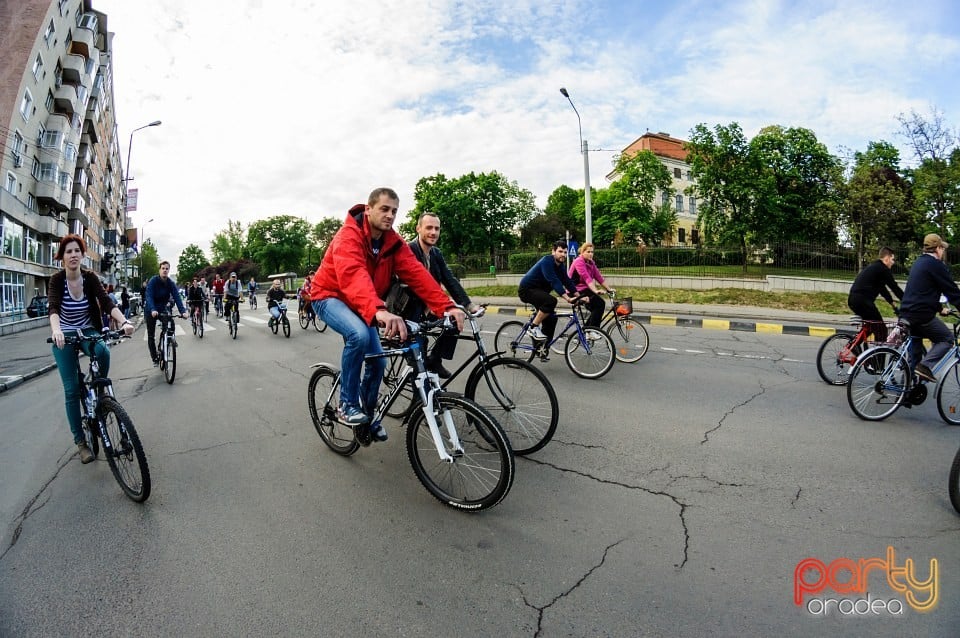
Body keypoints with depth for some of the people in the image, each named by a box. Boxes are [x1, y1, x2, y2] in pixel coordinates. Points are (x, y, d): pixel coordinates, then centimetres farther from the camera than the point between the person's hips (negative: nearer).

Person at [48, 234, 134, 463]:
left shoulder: (90, 277, -10)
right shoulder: (57, 280, -15)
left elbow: (107, 303, -23)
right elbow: (53, 308, -30)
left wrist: (124, 322, -41)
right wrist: (56, 330, -50)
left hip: (88, 331, 1)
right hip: (64, 336, -1)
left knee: (102, 351, -35)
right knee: (72, 389, -3)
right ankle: (80, 442, 7)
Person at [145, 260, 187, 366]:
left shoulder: (171, 283, -10)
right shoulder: (153, 281, -19)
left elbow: (177, 297, -19)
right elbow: (149, 296, -29)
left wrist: (183, 311, -34)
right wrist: (153, 310, -46)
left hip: (163, 309, 3)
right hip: (151, 311, -3)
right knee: (151, 335, 2)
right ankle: (155, 358, 13)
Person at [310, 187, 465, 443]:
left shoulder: (394, 242, -9)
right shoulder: (349, 236, -28)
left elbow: (416, 274, -20)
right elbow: (354, 276, -46)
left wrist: (447, 307, -34)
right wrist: (379, 311, -65)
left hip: (359, 305, 6)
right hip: (330, 296, -6)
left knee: (378, 362, 1)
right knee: (359, 335, -35)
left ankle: (367, 416, 25)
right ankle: (348, 404, -15)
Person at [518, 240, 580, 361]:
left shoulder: (560, 265, 4)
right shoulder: (547, 261, -23)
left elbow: (567, 282, 2)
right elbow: (554, 281, -34)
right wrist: (567, 298, -41)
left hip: (539, 291, 9)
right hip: (527, 290, -9)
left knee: (551, 318, 2)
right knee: (551, 301, -33)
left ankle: (543, 350, 12)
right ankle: (534, 327, -17)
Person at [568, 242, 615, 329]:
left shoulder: (591, 263, 11)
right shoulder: (579, 261, -16)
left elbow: (598, 277, 7)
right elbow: (587, 278, -28)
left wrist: (609, 289, 1)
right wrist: (596, 291, -39)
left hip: (585, 290, 9)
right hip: (577, 291, -9)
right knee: (600, 304, -19)